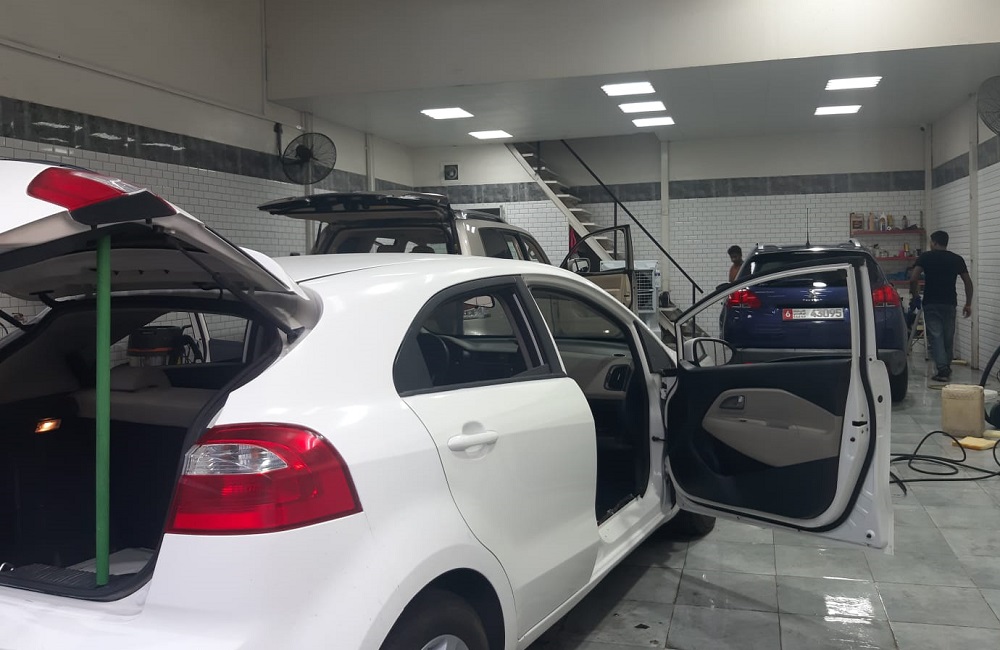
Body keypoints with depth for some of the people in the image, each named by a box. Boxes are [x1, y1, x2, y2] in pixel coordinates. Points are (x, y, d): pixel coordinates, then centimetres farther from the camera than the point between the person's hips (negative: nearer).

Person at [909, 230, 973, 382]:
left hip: (931, 303, -3)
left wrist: (915, 296, 2)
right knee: (948, 337, 13)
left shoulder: (925, 257, -1)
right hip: (950, 303, 3)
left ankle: (942, 369, -11)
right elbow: (968, 282, 6)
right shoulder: (957, 259, 8)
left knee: (935, 336, -2)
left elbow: (913, 278, -13)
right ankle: (947, 368, 22)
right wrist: (968, 304, 14)